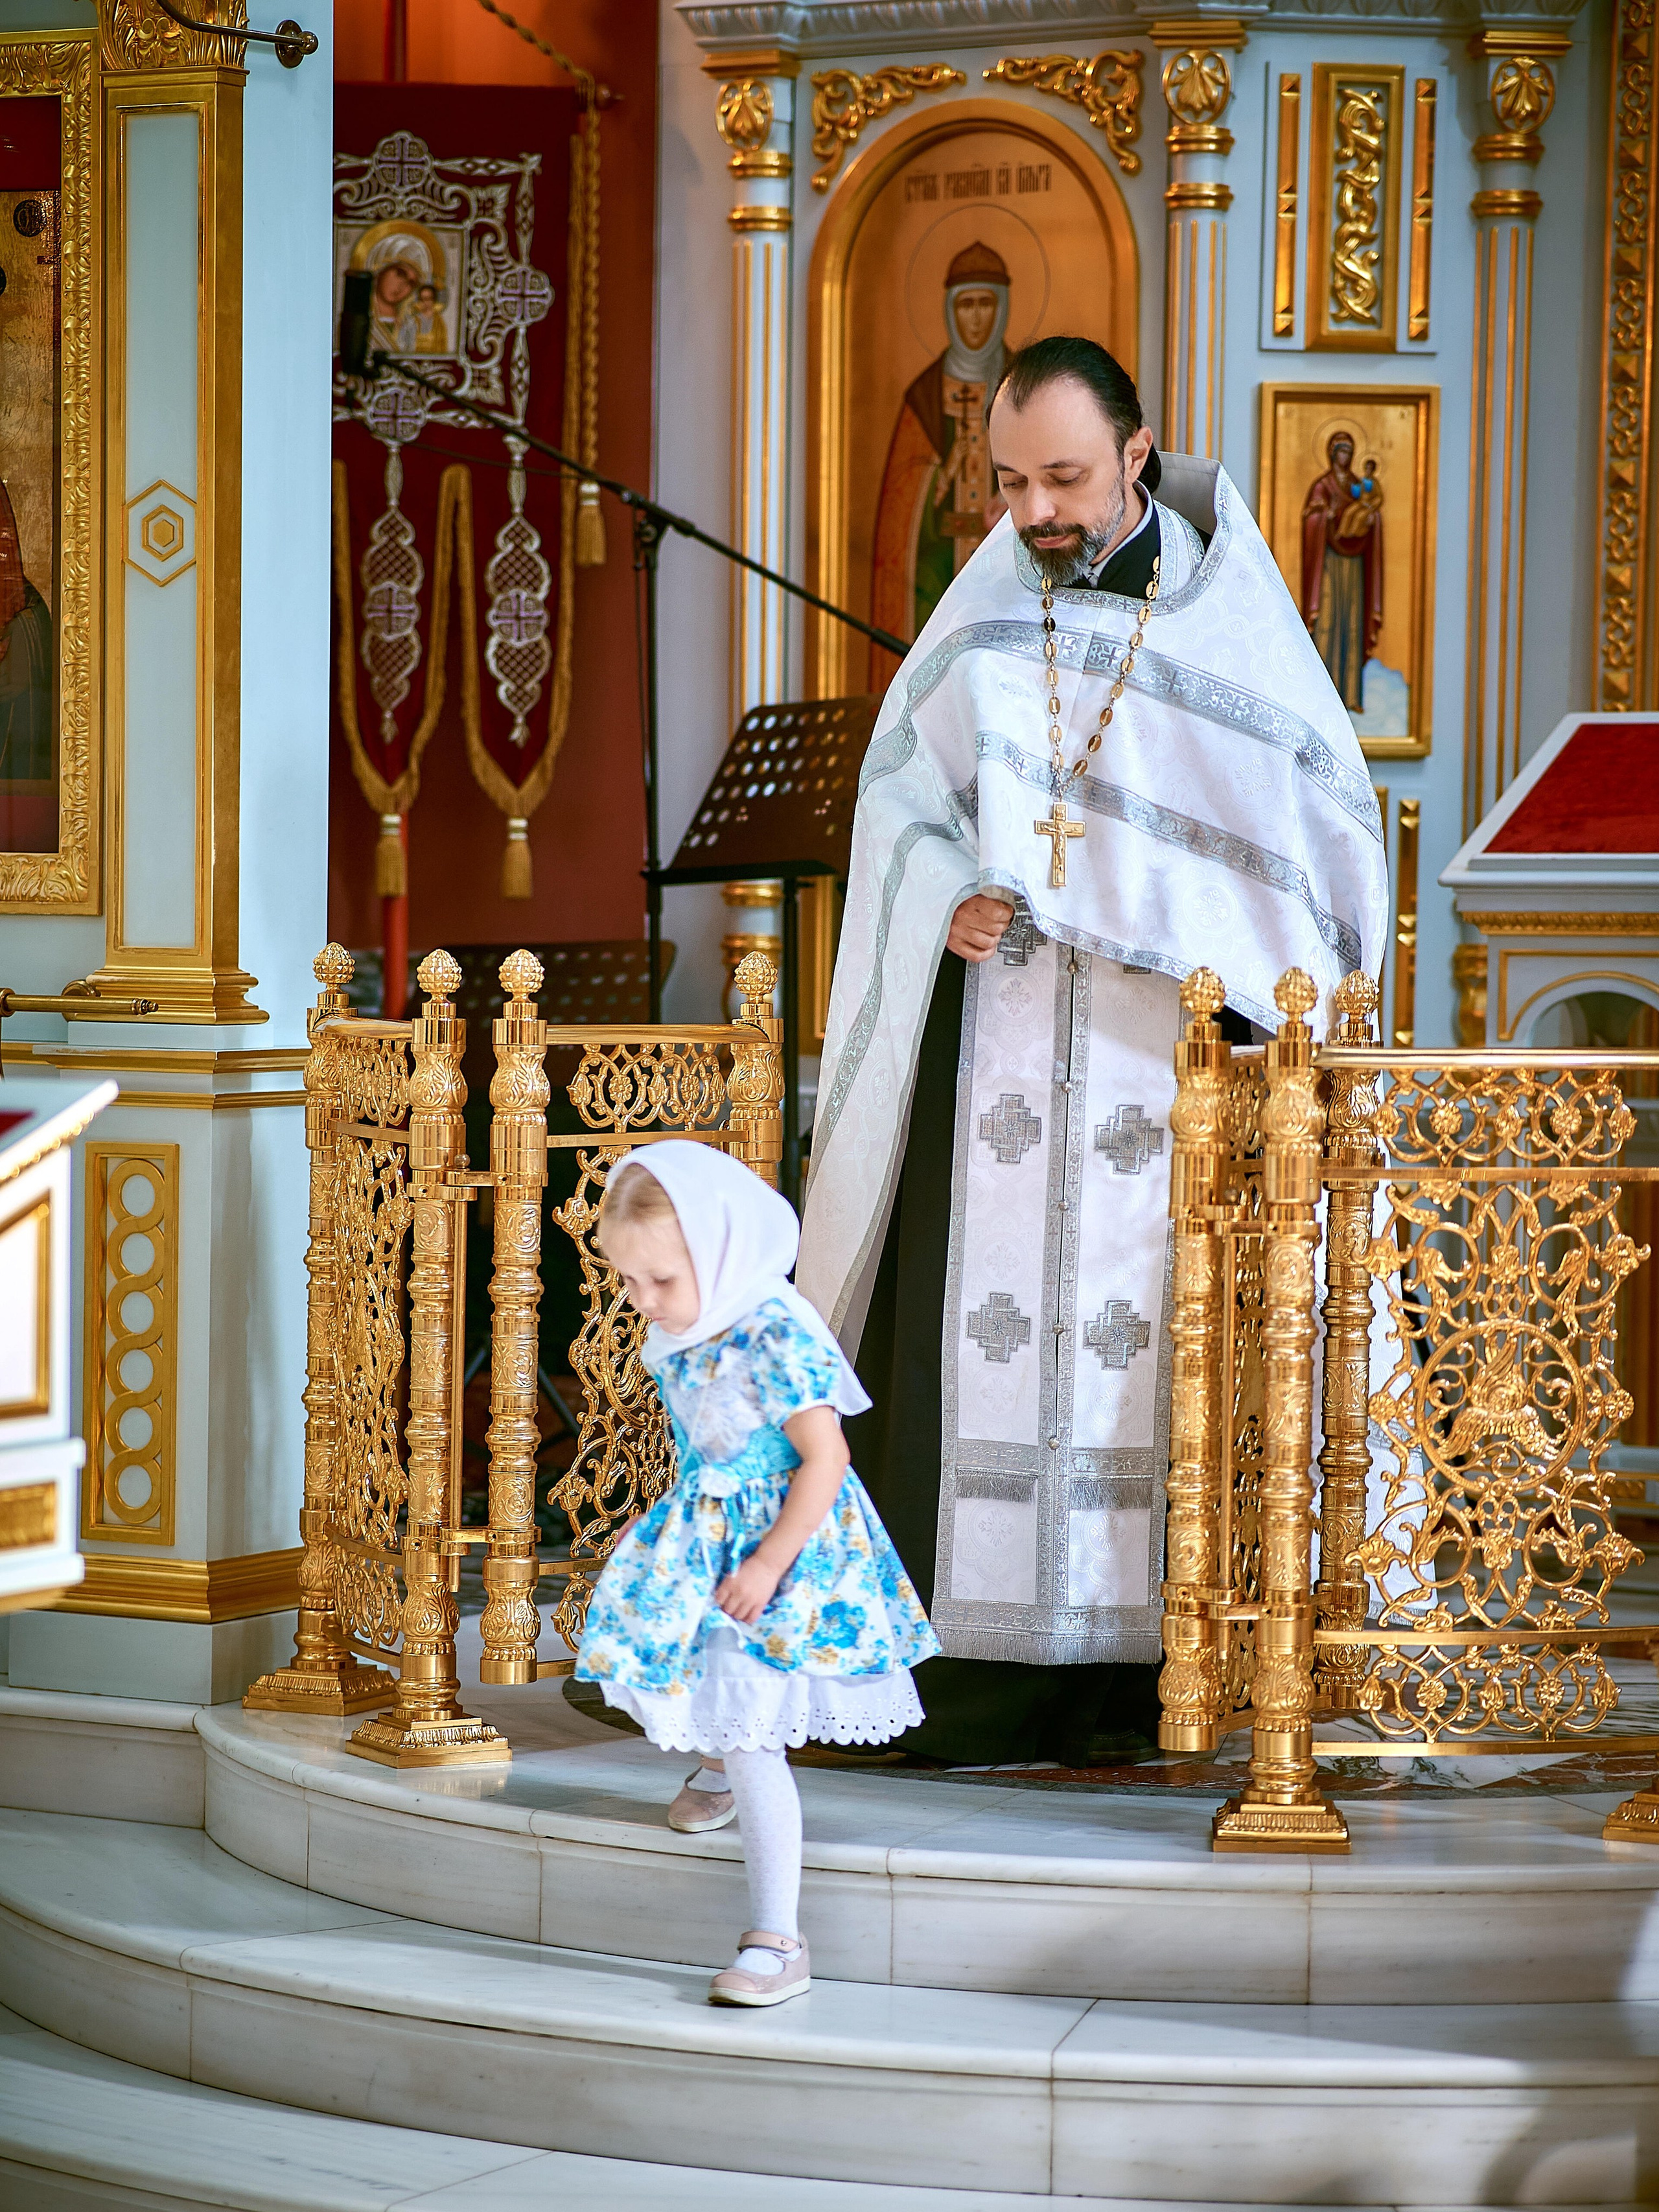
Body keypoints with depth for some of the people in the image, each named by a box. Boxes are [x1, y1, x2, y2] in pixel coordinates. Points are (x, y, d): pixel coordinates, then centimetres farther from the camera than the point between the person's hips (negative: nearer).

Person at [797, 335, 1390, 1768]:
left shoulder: (1231, 617, 0)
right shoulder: (989, 610, 7)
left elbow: (1325, 818, 3)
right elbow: (902, 795, 11)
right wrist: (949, 897, -9)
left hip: (1169, 1042, -2)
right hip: (998, 1023, 2)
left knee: (1144, 1331, -4)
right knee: (983, 1316, -5)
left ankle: (1127, 1665, 1)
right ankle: (990, 1664, -1)